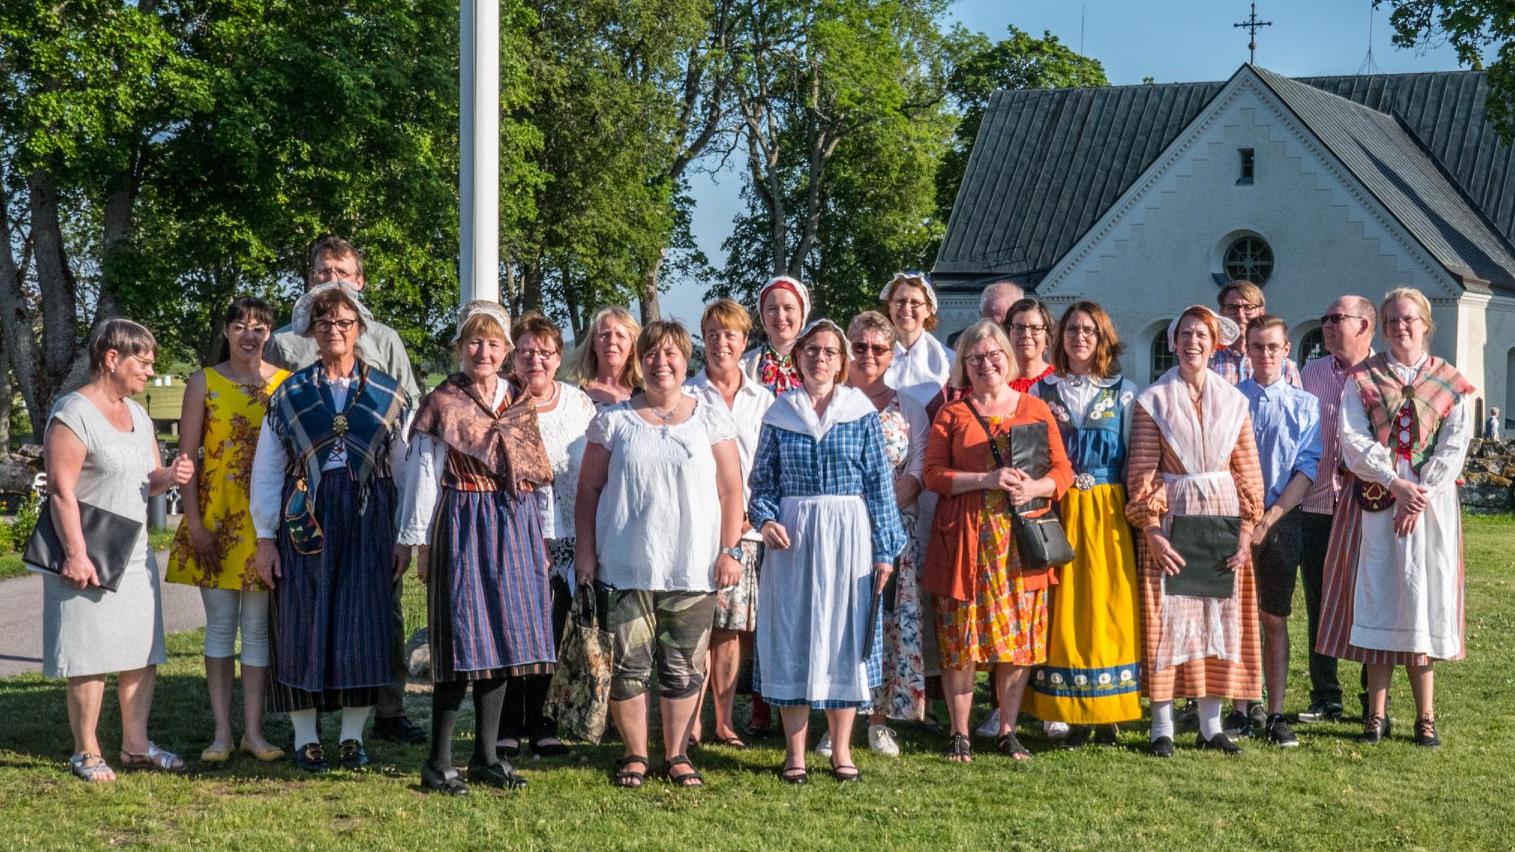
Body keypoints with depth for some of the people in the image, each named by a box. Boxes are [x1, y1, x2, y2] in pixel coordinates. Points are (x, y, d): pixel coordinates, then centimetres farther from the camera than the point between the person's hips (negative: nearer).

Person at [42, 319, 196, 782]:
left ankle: (136, 745, 18)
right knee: (90, 658, -4)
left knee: (144, 653, 9)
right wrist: (76, 553, -22)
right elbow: (61, 490, -17)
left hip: (135, 554, 8)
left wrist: (169, 475, -2)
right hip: (91, 559, -8)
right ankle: (86, 753, 6)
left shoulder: (137, 414, 15)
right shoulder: (73, 414, -11)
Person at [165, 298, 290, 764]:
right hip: (216, 515, 0)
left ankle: (253, 730, 11)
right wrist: (194, 522, -8)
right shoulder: (204, 383, 2)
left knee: (257, 625, 4)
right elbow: (187, 456, -1)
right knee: (220, 624, 4)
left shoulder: (286, 384, 4)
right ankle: (222, 732, 10)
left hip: (266, 517, 0)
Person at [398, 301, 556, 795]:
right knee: (462, 644, -6)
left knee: (502, 639, 7)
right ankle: (439, 762, 2)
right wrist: (417, 541, -7)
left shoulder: (519, 402, 11)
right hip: (461, 527, -5)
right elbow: (423, 474, -4)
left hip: (514, 529, 5)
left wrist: (538, 542, 13)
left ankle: (486, 756, 17)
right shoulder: (441, 403, -3)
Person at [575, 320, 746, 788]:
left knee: (685, 668, 5)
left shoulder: (711, 418, 6)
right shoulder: (614, 420, 6)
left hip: (693, 568, 0)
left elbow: (731, 489, 6)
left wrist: (730, 549, -2)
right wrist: (585, 550, 1)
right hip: (626, 567, 0)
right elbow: (589, 489, 7)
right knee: (629, 665, 1)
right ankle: (634, 756, 14)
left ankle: (677, 755, 17)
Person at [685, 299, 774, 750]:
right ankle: (691, 722, 2)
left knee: (731, 626, 4)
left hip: (746, 526, 2)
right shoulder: (685, 396, 4)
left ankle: (724, 721, 11)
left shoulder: (762, 400, 12)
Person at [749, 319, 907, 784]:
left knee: (845, 635, 3)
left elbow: (879, 483, 2)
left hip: (848, 536, 0)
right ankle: (795, 751, 11)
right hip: (792, 538, 1)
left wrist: (885, 549, -2)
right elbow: (763, 480, 9)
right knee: (792, 637, 2)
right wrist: (766, 519, -11)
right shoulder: (779, 414, 6)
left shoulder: (862, 414, 3)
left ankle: (842, 750, 14)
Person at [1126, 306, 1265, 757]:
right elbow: (1142, 471, -4)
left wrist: (1246, 529, -2)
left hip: (1222, 516, 3)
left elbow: (1247, 470, 7)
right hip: (1172, 517, -3)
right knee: (1167, 618, -2)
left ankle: (1211, 725, 13)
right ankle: (1162, 728, 3)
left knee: (1220, 616, 5)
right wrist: (1151, 529, -12)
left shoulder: (1233, 401, 8)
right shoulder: (1153, 400, 0)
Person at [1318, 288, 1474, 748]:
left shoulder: (1451, 383, 8)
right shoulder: (1361, 379, 7)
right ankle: (1376, 714, 2)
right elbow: (1354, 441, -3)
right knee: (1376, 598, -2)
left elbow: (1454, 447, 0)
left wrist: (1420, 494, -12)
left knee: (1424, 600, -1)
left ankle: (1426, 717, 4)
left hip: (1429, 503, 0)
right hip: (1374, 500, 0)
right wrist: (1396, 483, -14)